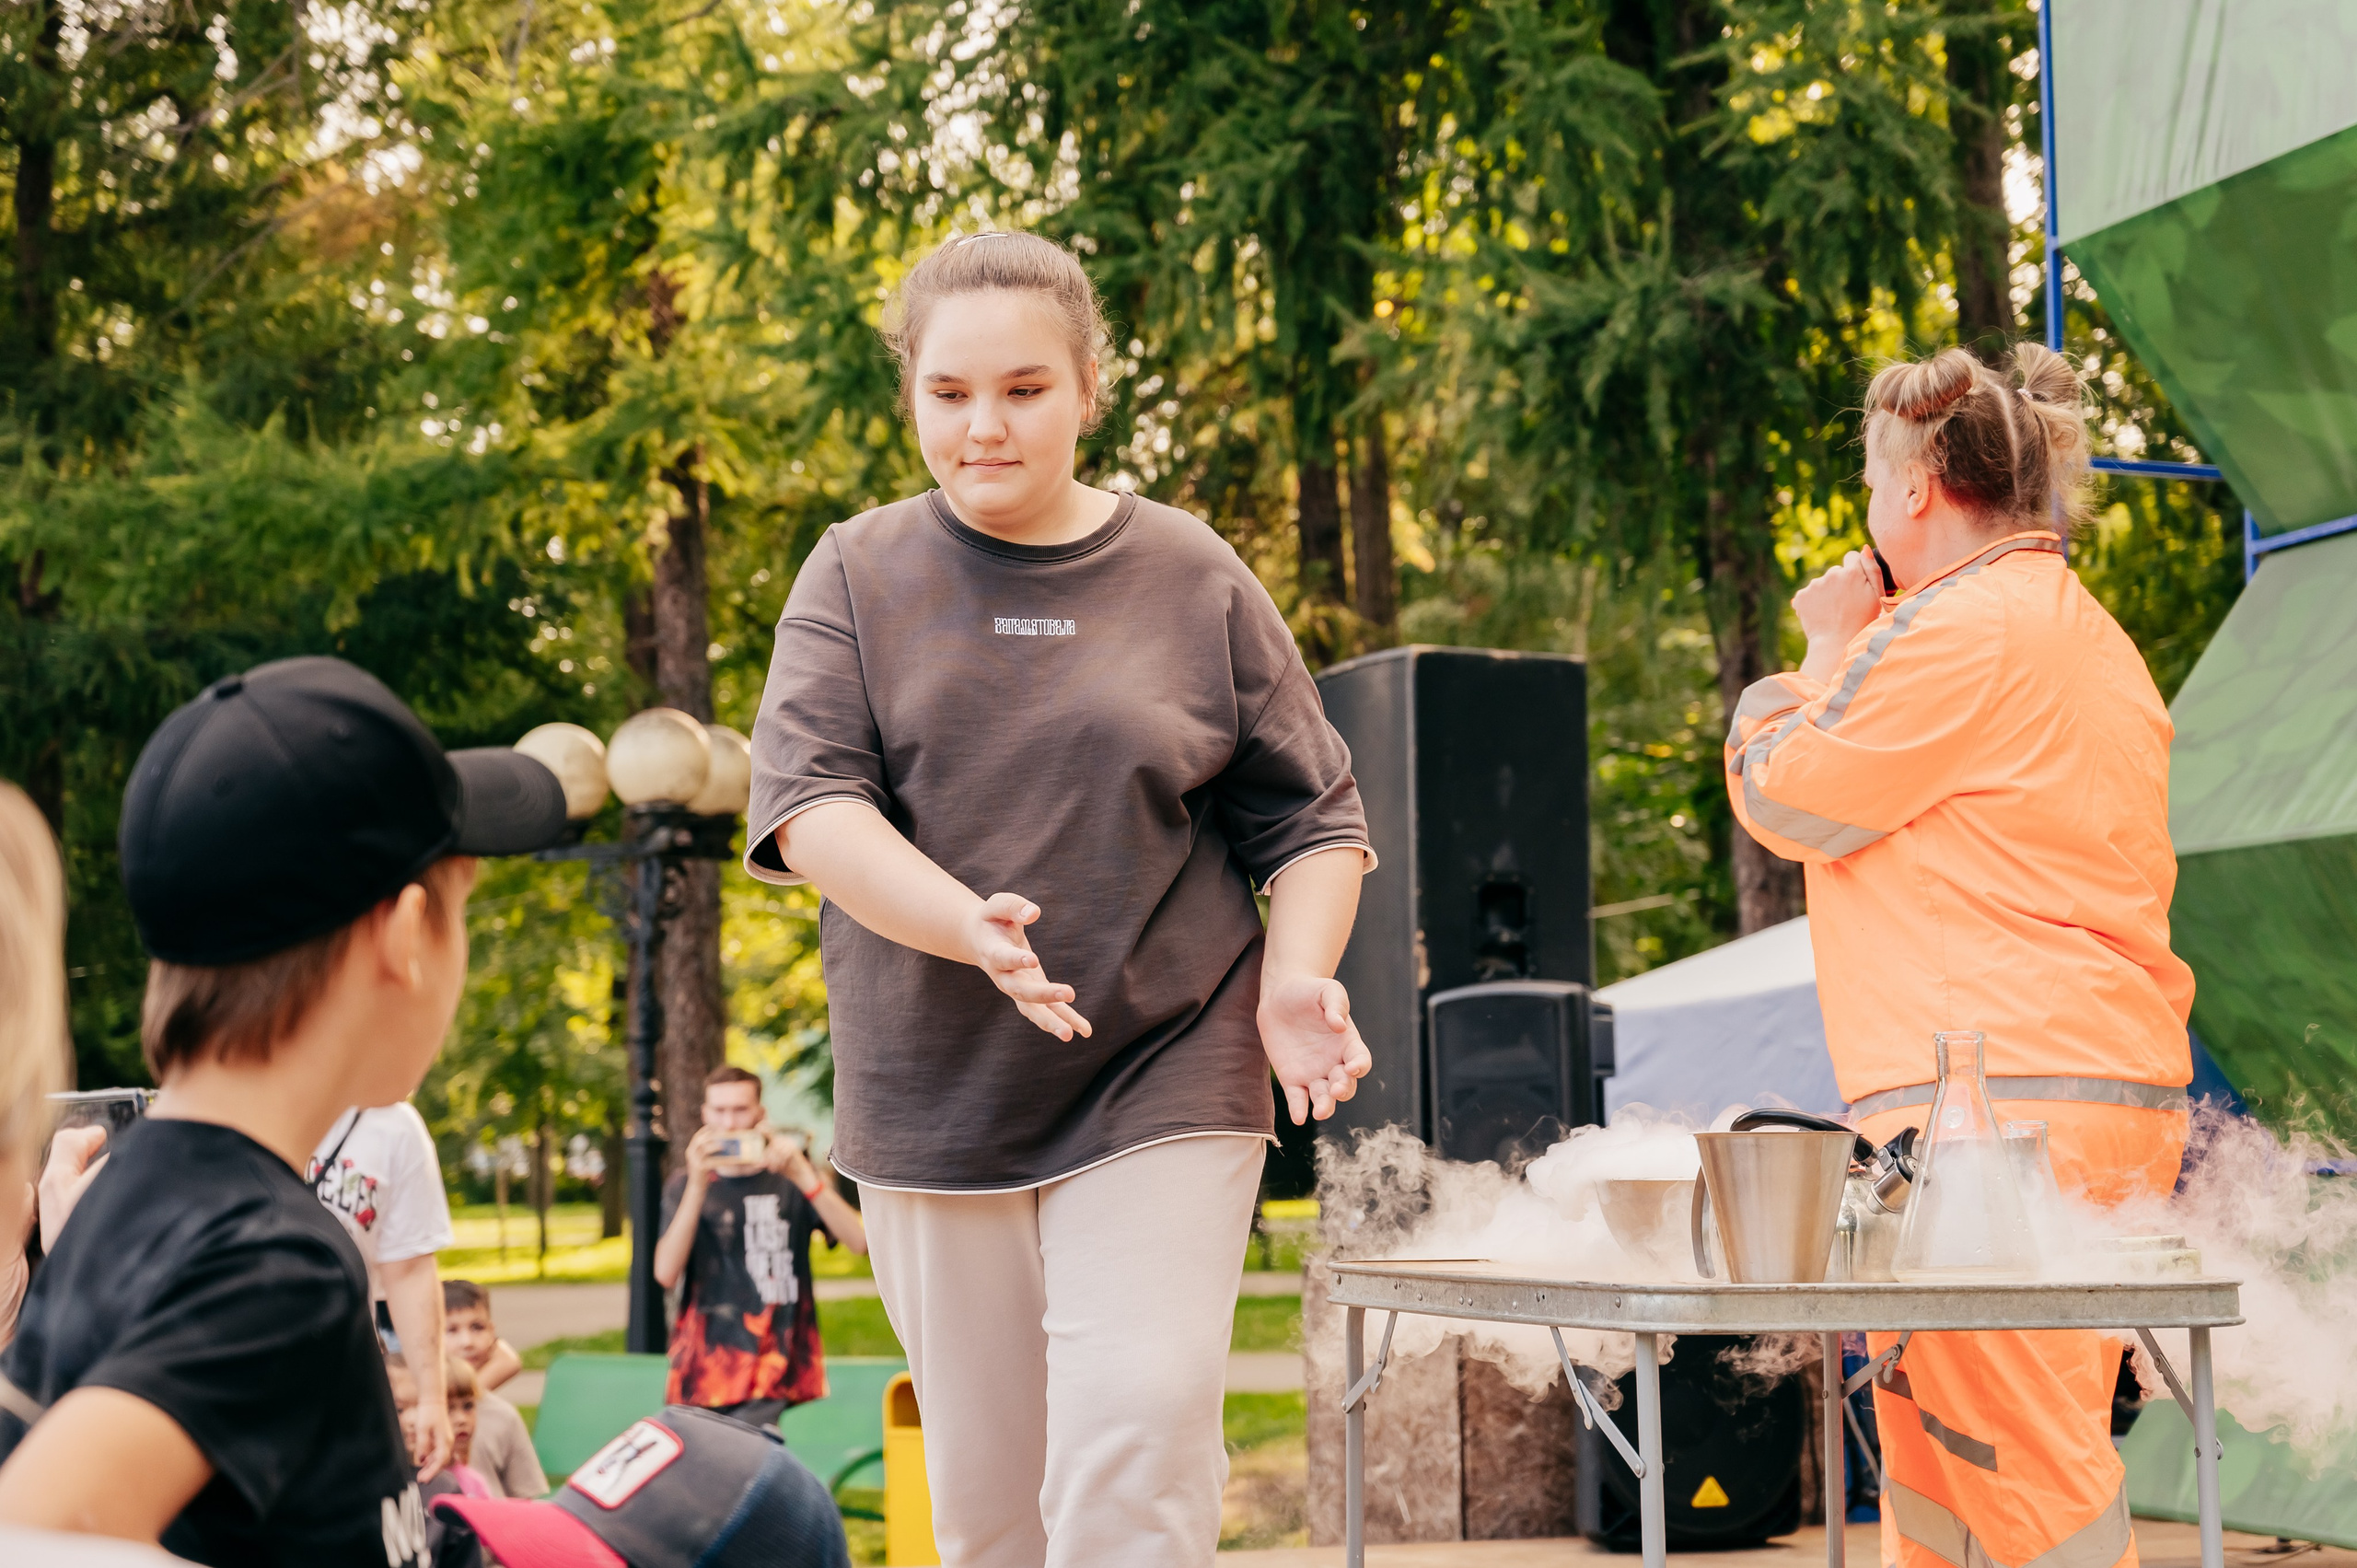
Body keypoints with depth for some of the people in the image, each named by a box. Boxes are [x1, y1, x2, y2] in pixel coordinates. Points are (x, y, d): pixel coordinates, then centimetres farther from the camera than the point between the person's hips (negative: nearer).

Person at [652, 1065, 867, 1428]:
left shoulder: (790, 1180, 10)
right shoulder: (684, 1186, 12)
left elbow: (859, 1241, -6)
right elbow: (666, 1273, -4)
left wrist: (803, 1175, -16)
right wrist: (697, 1185, -14)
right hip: (702, 1368, 2)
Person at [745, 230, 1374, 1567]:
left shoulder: (1193, 579, 2)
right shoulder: (857, 579, 3)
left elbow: (1311, 818, 7)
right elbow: (810, 807, -9)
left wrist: (1295, 978, -12)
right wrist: (971, 929, -26)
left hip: (1164, 1091, -2)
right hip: (932, 1098, 2)